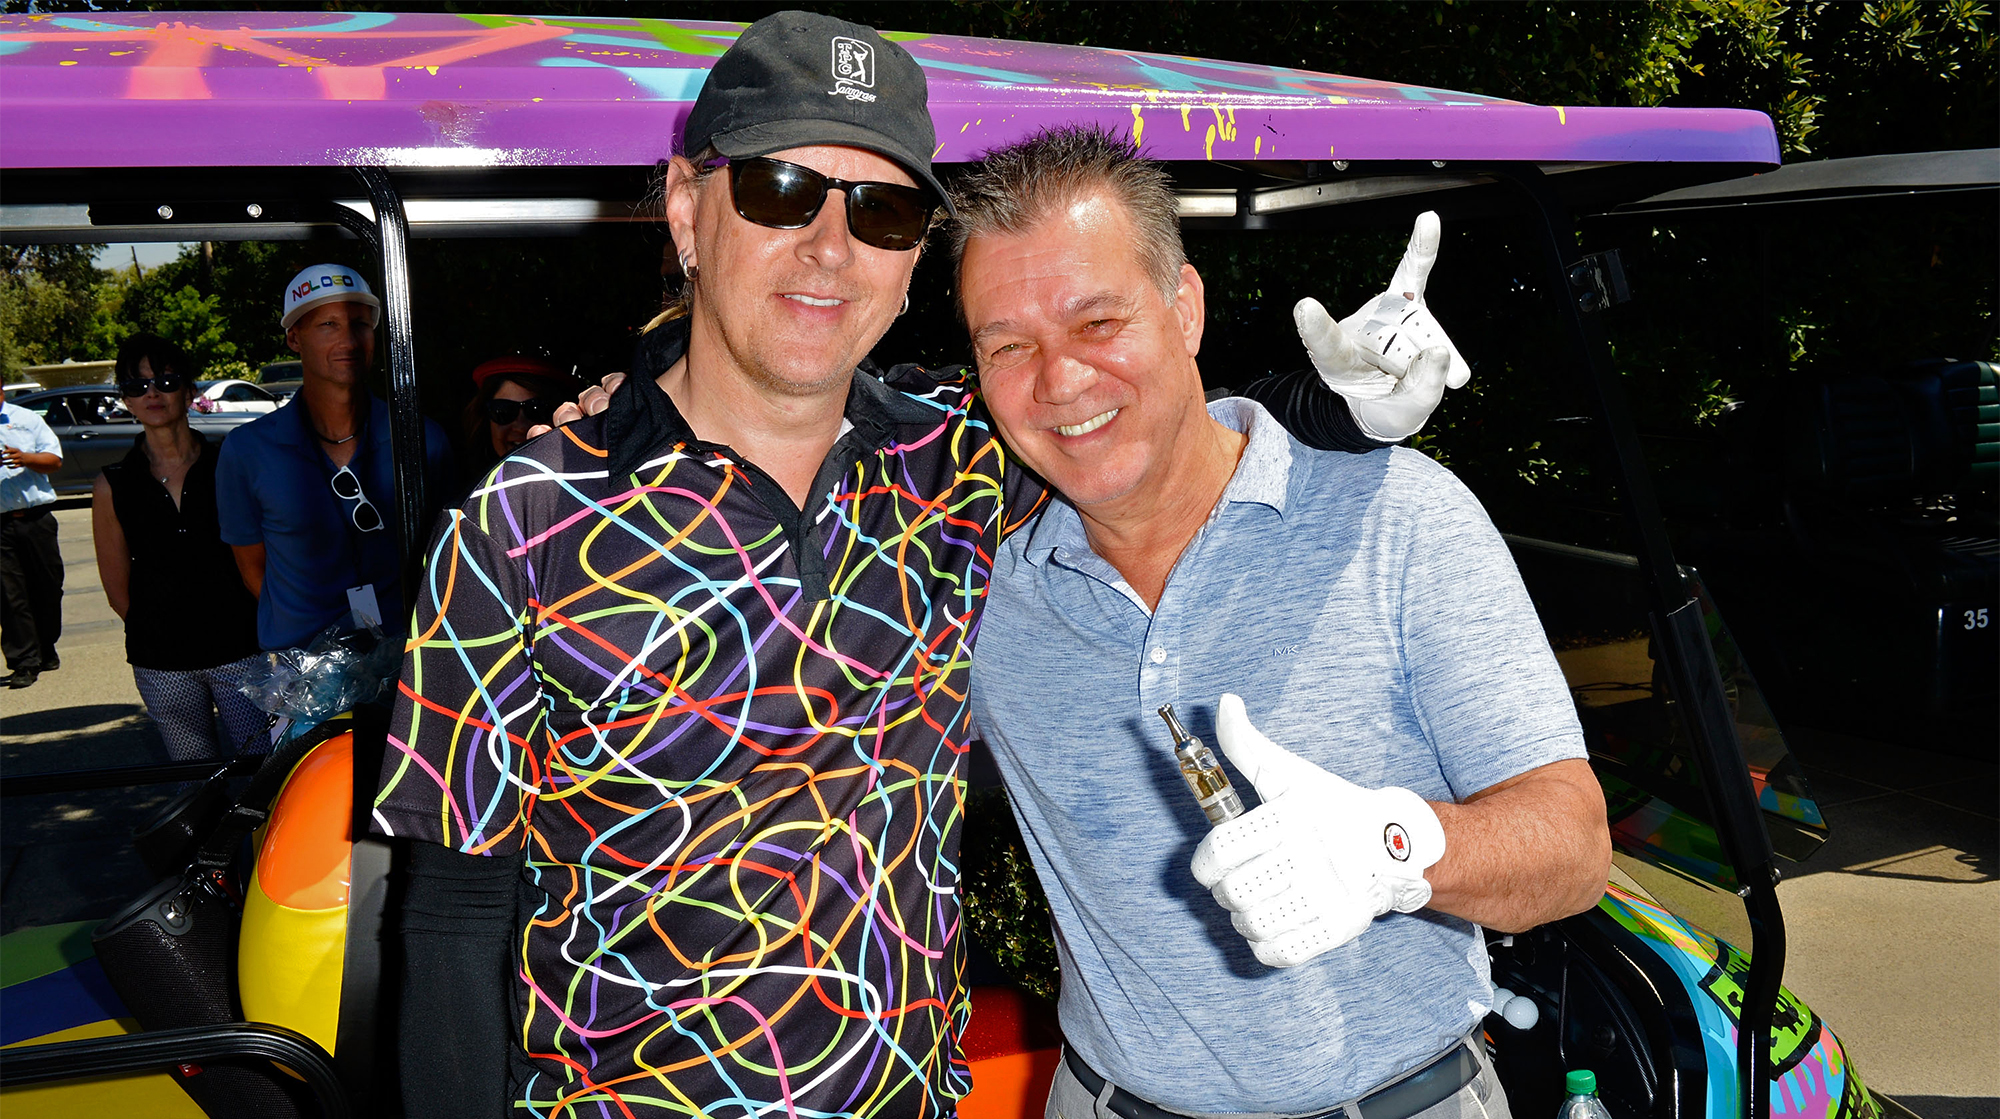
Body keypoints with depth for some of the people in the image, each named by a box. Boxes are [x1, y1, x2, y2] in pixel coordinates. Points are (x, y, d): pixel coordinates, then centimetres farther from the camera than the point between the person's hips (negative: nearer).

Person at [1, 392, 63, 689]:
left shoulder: (26, 419, 11)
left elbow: (55, 461, 7)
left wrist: (25, 459, -14)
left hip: (37, 517, 2)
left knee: (48, 586, 9)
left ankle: (46, 650, 27)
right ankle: (24, 663, 1)